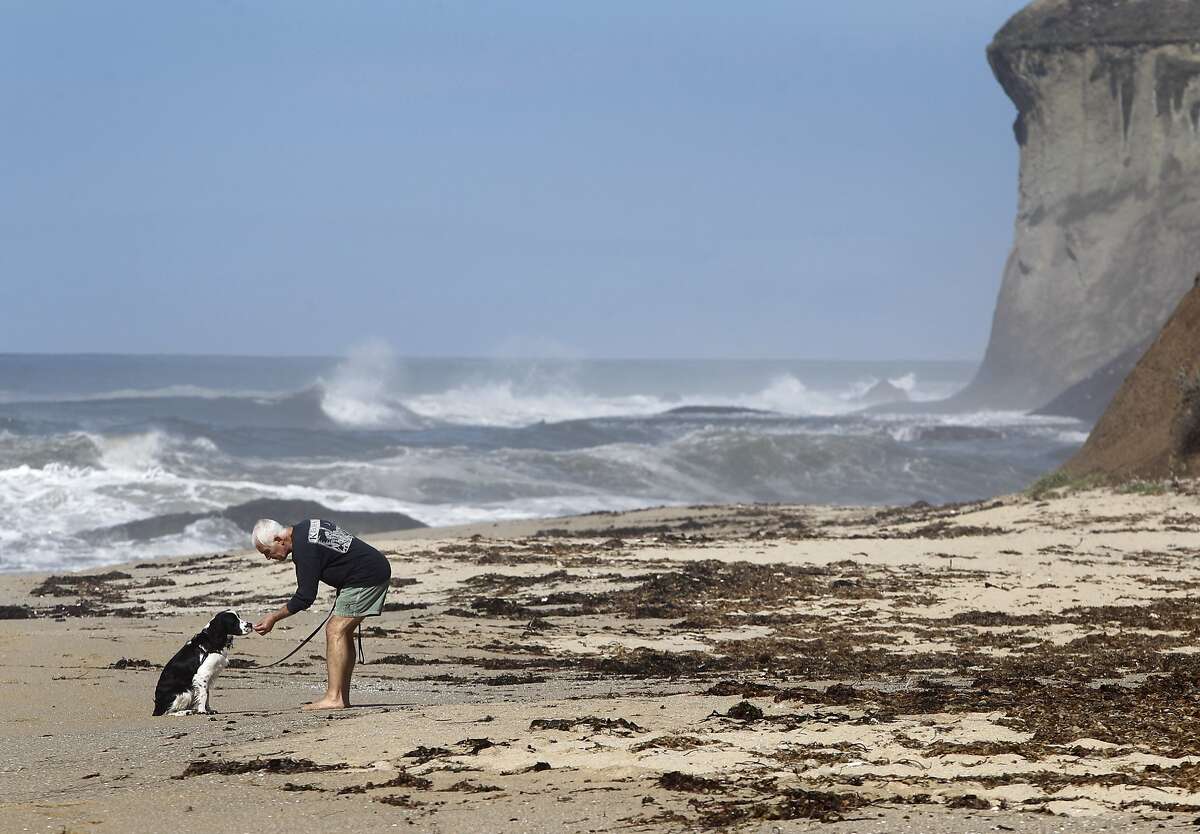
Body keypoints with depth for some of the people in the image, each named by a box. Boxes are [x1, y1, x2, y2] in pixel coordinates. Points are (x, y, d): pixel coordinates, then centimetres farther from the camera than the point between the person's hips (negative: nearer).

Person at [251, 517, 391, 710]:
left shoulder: (304, 549, -20)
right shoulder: (304, 528, 10)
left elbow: (305, 597, -18)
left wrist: (274, 617, -8)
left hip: (367, 576, -11)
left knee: (335, 630, -13)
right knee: (343, 632, 10)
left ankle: (334, 698, -19)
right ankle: (343, 697, 8)